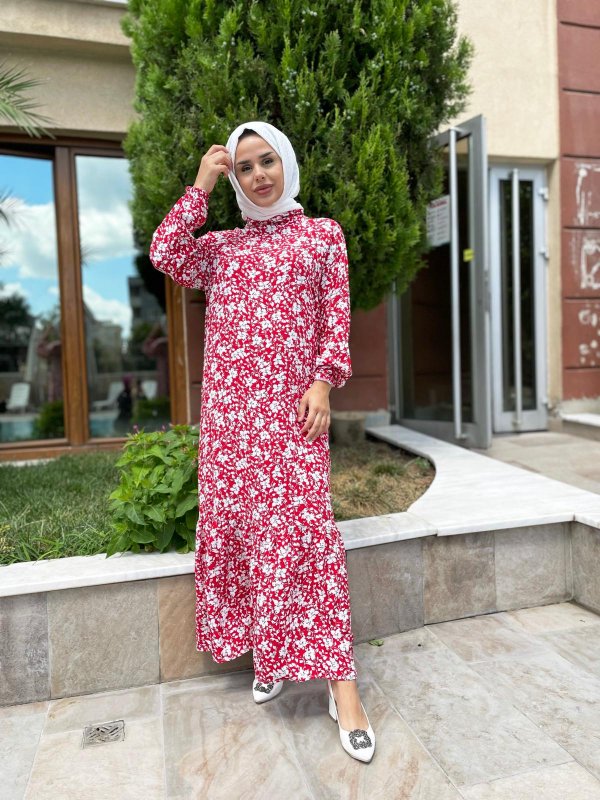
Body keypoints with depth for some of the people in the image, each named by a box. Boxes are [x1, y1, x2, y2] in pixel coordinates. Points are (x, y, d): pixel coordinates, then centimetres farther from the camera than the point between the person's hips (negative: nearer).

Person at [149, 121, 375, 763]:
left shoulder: (322, 234, 13)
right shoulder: (220, 245, 18)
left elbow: (336, 316, 4)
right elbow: (165, 255, 0)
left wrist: (324, 381, -8)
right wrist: (199, 187, 4)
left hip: (291, 402, -3)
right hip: (228, 403, 3)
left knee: (301, 523, -10)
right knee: (238, 519, 5)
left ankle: (339, 679, 0)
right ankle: (267, 652, 24)